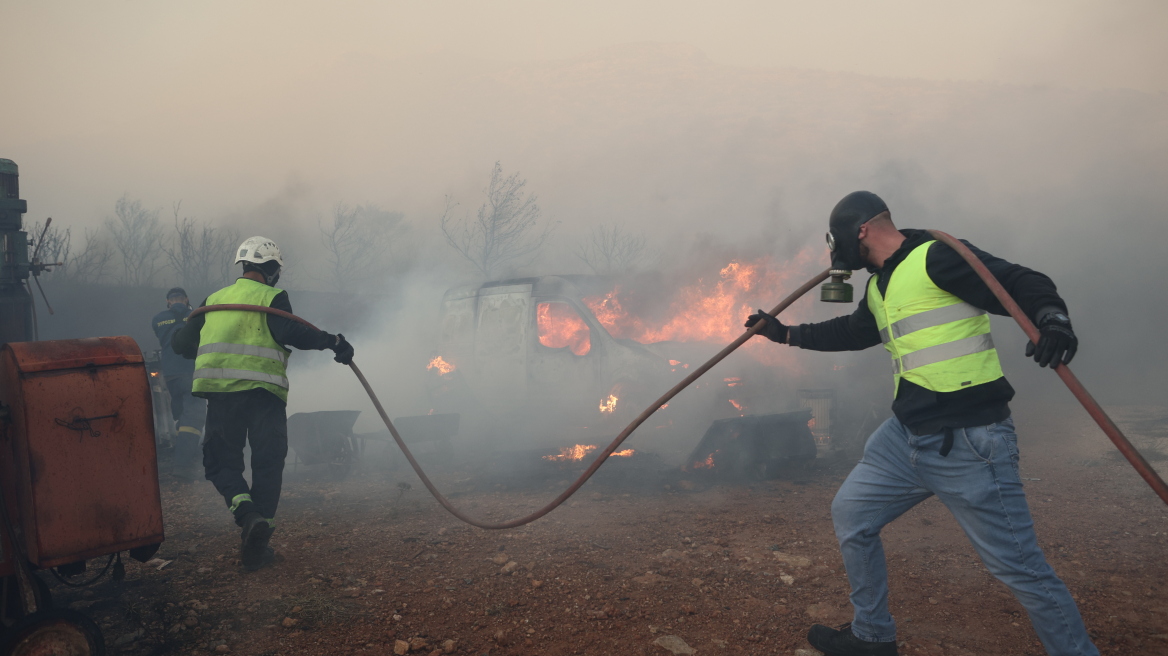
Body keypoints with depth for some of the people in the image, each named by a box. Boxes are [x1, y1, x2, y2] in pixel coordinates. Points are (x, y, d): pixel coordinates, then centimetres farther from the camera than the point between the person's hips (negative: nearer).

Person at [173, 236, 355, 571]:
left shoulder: (213, 300, 18)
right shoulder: (272, 297, 2)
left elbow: (182, 344, 20)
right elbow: (288, 332, -18)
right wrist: (332, 341, -14)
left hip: (219, 392, 3)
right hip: (263, 391, -3)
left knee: (221, 460, 13)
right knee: (267, 464, 7)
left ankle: (247, 513, -15)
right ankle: (256, 546, 6)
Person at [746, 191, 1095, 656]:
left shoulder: (938, 257, -13)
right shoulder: (879, 287, 15)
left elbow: (1023, 285, -18)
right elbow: (851, 332, 31)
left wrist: (1053, 317, -39)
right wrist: (786, 334, 34)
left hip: (969, 443, -9)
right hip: (906, 437, 10)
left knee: (1021, 569, -4)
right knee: (850, 514, 15)